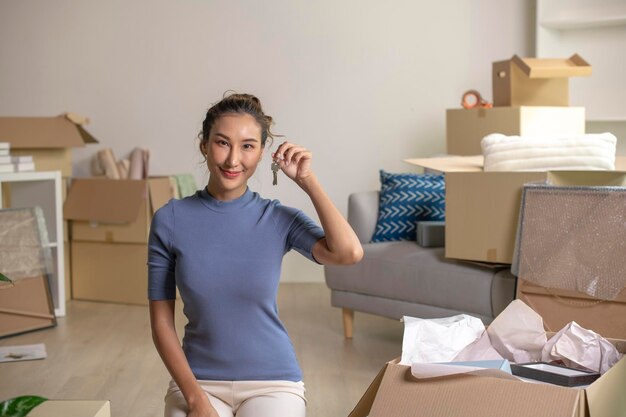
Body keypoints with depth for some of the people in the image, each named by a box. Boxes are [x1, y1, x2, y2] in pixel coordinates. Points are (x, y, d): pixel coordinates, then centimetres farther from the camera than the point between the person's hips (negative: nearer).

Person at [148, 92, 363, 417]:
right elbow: (161, 322, -2)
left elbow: (349, 252, -23)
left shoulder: (279, 219, -5)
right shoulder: (169, 220, -5)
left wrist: (307, 181, -15)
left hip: (272, 381, 0)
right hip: (198, 380, 0)